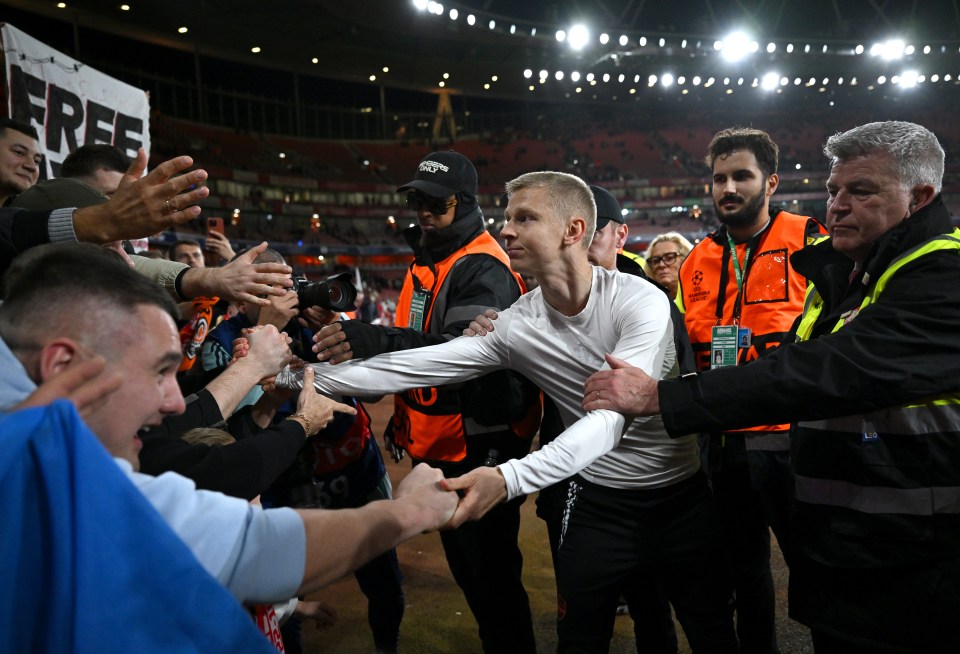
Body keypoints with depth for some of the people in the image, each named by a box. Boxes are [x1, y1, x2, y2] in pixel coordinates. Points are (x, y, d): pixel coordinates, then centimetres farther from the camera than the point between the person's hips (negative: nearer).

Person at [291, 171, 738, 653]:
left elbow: (613, 415, -34)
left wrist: (510, 477, -49)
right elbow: (408, 368, -12)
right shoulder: (513, 327, -11)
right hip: (598, 502, 2)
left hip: (683, 492, -2)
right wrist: (294, 373, -17)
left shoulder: (639, 301, -23)